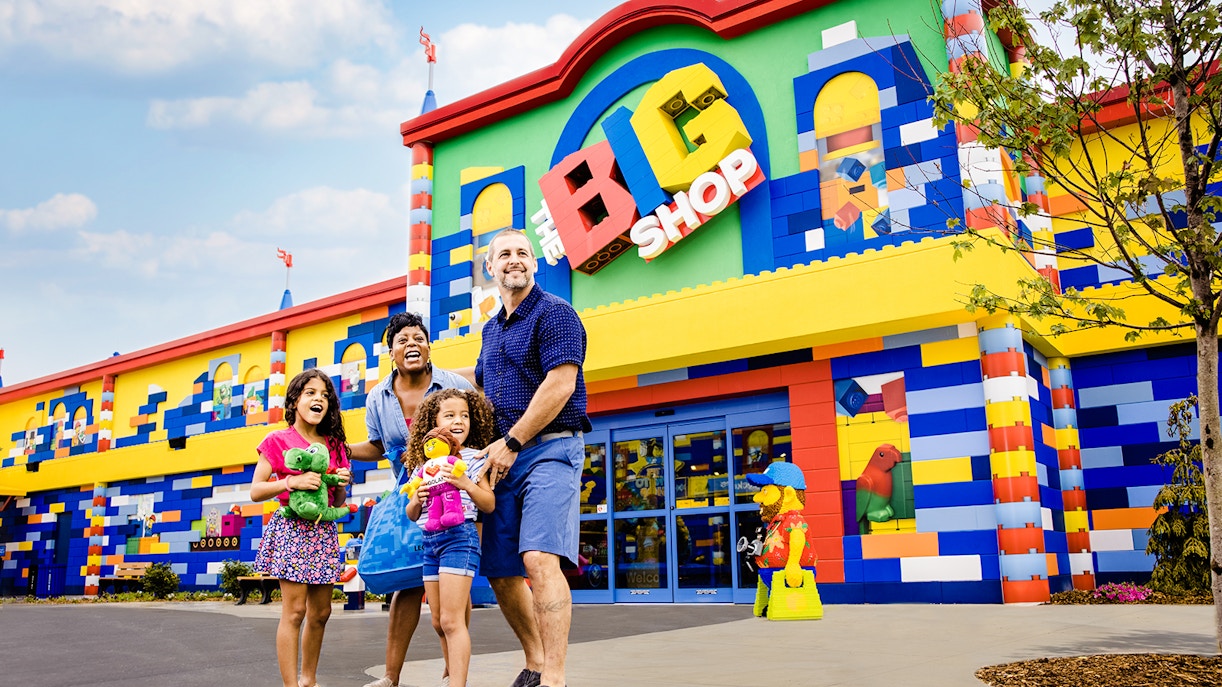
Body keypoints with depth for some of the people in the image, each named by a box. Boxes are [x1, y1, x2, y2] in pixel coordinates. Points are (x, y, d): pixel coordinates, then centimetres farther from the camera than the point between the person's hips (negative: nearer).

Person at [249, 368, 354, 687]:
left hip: (324, 531, 5)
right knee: (294, 611, -8)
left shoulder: (335, 445, 11)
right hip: (292, 527, -5)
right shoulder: (278, 441, -2)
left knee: (320, 612, 10)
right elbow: (255, 491, -5)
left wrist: (341, 483, -5)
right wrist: (291, 482, -19)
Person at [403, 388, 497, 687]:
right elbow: (411, 514, 16)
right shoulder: (422, 464, 12)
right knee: (439, 622, 12)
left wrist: (466, 485, -18)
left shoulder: (473, 457, -1)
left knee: (451, 619, -12)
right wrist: (417, 500, -6)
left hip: (459, 535, -6)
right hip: (429, 540, 6)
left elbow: (489, 505, -2)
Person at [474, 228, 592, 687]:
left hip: (550, 448, -8)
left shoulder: (553, 313, -4)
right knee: (500, 572, 9)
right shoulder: (492, 329, 20)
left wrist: (511, 443, -14)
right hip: (504, 457, 8)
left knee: (540, 560, -22)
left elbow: (560, 384, -16)